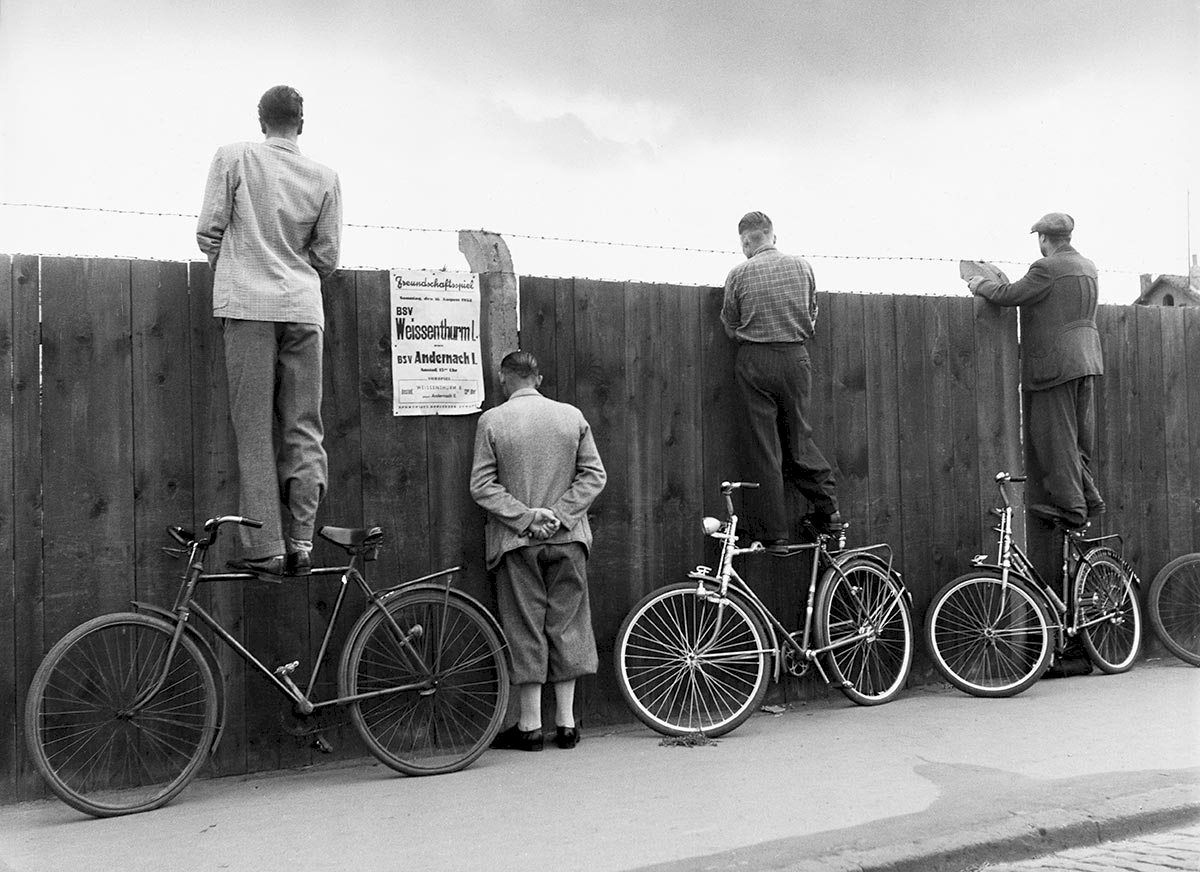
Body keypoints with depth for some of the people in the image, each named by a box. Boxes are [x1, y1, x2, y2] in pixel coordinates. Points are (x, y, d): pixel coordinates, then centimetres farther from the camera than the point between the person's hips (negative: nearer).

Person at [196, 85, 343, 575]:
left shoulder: (233, 157, 3)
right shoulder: (325, 177, 8)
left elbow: (208, 232, 3)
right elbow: (327, 257, 10)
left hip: (249, 304, -2)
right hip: (304, 308, 2)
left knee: (254, 431, 0)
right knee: (304, 430, 7)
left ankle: (266, 549, -2)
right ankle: (301, 543, 4)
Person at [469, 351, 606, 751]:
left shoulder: (492, 420, -4)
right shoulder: (571, 415, 3)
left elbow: (482, 486, -8)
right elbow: (594, 475, 1)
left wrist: (527, 517, -8)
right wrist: (558, 514, -4)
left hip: (517, 541, -2)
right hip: (568, 538, 2)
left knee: (526, 629, 4)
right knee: (566, 624, 10)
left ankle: (530, 725, 10)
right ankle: (566, 721, 15)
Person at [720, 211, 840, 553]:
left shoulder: (739, 274, -3)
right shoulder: (802, 266, 5)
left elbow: (730, 326, 5)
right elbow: (812, 316, 13)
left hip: (755, 361, -2)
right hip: (795, 358, 2)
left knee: (763, 447, 2)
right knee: (798, 437, 17)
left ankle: (774, 534, 4)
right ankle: (828, 509, 14)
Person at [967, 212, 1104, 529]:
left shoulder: (1047, 268, -14)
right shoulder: (1088, 267, 13)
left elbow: (1009, 295, -16)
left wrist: (979, 284, 2)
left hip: (1055, 363, -9)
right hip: (1087, 359, 9)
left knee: (1056, 436, -2)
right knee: (1079, 436, 16)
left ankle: (1070, 506, 1)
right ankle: (1088, 498, 20)